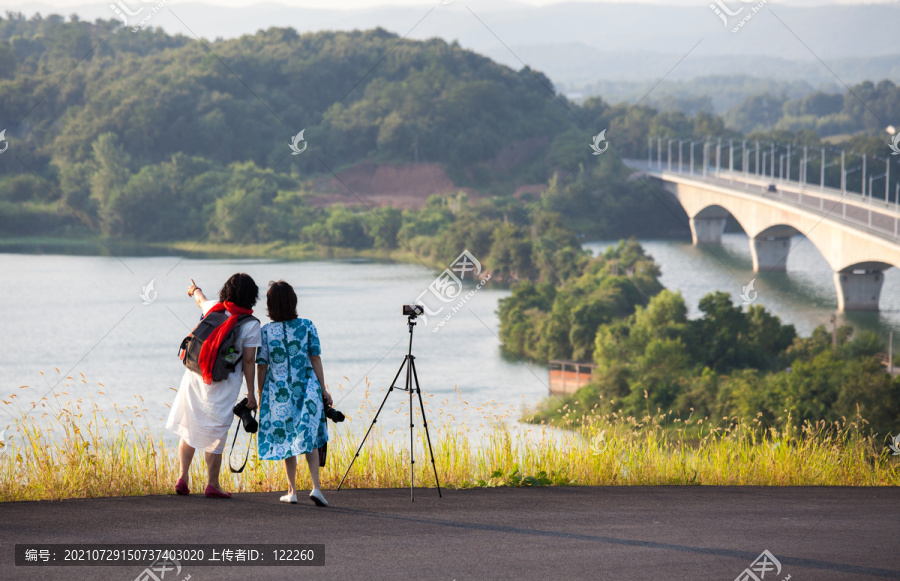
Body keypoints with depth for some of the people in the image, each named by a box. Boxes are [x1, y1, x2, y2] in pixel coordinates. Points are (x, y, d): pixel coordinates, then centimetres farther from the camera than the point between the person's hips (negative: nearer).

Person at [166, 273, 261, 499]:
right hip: (223, 385, -4)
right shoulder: (251, 325, -10)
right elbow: (248, 361, -10)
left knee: (188, 427, 15)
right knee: (216, 434, 4)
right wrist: (251, 393, -3)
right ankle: (212, 484, 9)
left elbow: (201, 300, 28)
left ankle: (183, 476, 11)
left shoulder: (214, 309, 3)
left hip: (195, 377, 4)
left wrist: (195, 290, 52)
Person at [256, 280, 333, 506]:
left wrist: (260, 396, 7)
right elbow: (315, 360, -3)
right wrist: (323, 390, 4)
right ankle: (315, 486, -5)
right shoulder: (307, 326, -4)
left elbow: (261, 367, -3)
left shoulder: (265, 331, -6)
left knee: (285, 439, 12)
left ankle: (292, 490, 12)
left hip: (278, 392, 0)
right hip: (306, 389, 0)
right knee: (309, 438, 9)